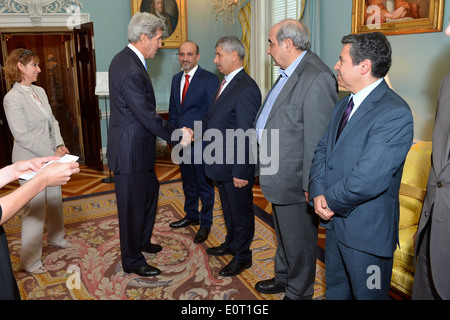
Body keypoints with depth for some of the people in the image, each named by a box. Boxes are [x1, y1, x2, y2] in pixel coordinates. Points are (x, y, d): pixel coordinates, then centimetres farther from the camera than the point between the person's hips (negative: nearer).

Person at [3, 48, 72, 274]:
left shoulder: (39, 91, 8)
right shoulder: (12, 98, -15)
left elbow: (52, 122, 9)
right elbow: (23, 136, -19)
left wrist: (60, 145, -6)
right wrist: (51, 154, -18)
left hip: (51, 158, 8)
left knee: (55, 201, 20)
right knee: (36, 210, -2)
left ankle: (55, 237, 43)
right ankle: (30, 261, 13)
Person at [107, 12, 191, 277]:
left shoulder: (125, 58, 7)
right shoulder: (131, 72, -26)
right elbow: (148, 116, -24)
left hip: (139, 146, 11)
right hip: (131, 150, -11)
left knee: (150, 191, 24)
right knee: (133, 205, 5)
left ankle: (142, 241, 44)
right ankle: (132, 261, 25)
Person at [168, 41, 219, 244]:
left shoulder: (209, 79, -11)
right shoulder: (176, 79, 11)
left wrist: (197, 136, -16)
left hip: (200, 143, -6)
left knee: (204, 185, 7)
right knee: (188, 183, 21)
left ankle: (206, 223, 23)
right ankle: (191, 216, 39)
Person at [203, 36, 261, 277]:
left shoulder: (246, 89, -22)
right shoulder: (226, 83, 10)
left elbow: (246, 135, -24)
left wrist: (240, 171, -23)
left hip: (236, 167, -9)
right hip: (222, 164, 9)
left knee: (240, 211, 9)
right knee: (228, 208, 24)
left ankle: (242, 256, 27)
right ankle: (231, 243, 44)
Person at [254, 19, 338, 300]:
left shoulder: (317, 78, -23)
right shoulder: (289, 73, 8)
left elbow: (318, 139, -24)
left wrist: (310, 185, -20)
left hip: (296, 181, -10)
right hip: (280, 176, 10)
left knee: (299, 241, 11)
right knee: (284, 235, 27)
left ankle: (298, 292, 33)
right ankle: (283, 279, 48)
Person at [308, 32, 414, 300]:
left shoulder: (395, 114, -23)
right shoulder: (344, 104, 8)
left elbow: (367, 180, -29)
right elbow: (322, 149, 8)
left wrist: (331, 201, -13)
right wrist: (318, 193, -8)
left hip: (367, 230, -8)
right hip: (335, 220, 8)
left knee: (367, 294, 13)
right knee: (335, 290, 26)